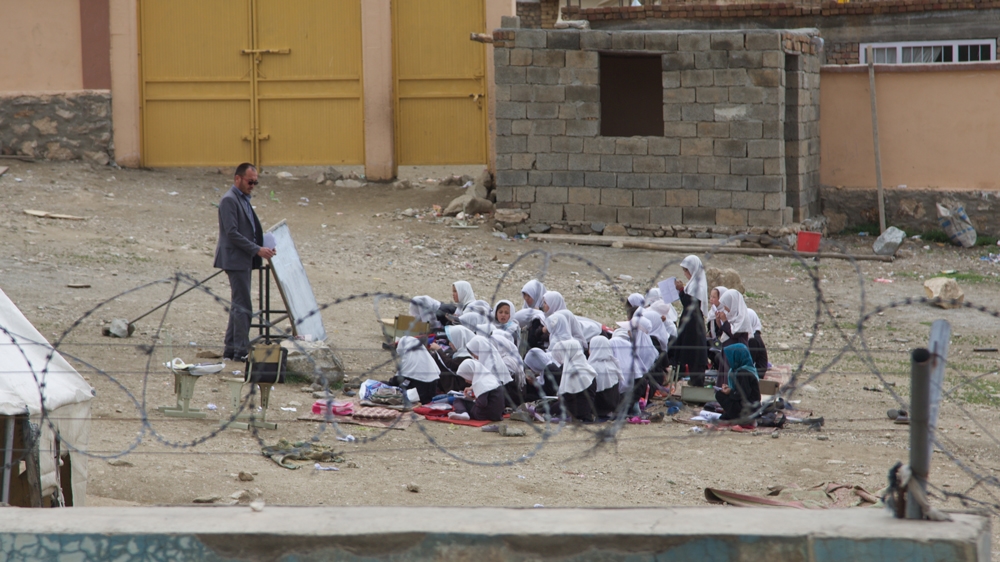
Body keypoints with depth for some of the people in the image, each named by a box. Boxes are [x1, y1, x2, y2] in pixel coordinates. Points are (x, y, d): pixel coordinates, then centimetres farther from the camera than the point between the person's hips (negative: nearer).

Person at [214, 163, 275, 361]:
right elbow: (232, 233, -21)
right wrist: (257, 250, -22)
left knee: (238, 305, 13)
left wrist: (261, 246, 11)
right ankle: (241, 351, -8)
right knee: (243, 306, -10)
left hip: (244, 260, 10)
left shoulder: (243, 199, 16)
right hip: (235, 260, -10)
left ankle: (231, 350, 18)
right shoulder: (230, 200, -15)